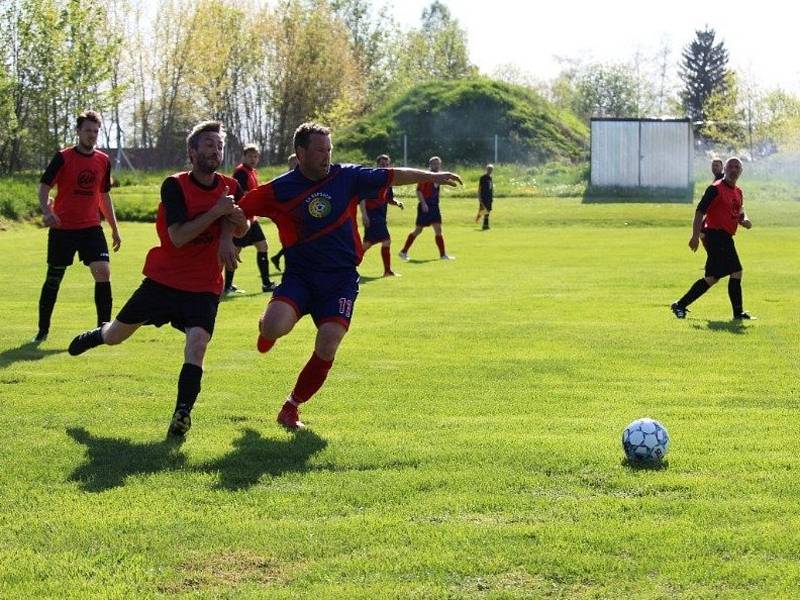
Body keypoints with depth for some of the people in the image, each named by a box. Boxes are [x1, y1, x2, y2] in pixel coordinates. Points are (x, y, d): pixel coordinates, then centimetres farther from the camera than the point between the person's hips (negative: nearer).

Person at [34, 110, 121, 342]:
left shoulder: (103, 160, 7)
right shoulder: (63, 157, -5)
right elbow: (44, 186, -6)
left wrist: (114, 228, 18)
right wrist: (46, 210, -25)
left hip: (91, 227, 3)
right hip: (62, 228, -3)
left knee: (103, 272, -14)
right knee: (54, 278, 7)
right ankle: (43, 330, 21)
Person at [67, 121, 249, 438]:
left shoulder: (230, 187, -2)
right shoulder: (174, 186, -14)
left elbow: (242, 229, 8)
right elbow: (178, 236, -24)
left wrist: (233, 216, -14)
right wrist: (216, 211, -28)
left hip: (204, 287, 1)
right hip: (163, 279, -1)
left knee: (197, 343, -24)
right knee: (115, 335, 14)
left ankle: (182, 413, -15)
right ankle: (95, 335, 50)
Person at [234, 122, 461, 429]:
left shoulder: (347, 177, 2)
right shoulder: (278, 190, -4)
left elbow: (392, 176, 11)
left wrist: (431, 176, 9)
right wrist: (226, 241, -13)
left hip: (341, 279, 1)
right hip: (299, 276, -1)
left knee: (328, 344, -18)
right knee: (274, 327, -27)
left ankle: (291, 407, 4)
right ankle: (267, 327, 17)